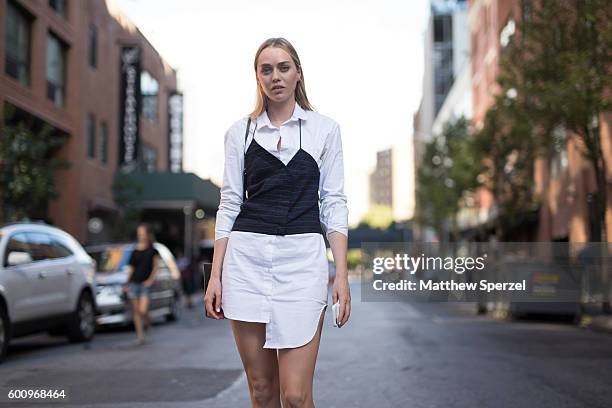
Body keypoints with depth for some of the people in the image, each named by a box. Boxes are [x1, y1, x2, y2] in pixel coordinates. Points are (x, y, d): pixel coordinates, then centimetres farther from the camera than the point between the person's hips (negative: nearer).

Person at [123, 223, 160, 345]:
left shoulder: (152, 250, 1)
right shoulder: (134, 251, 10)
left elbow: (156, 266, 2)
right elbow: (131, 268, 15)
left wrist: (151, 279, -10)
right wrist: (127, 283, 13)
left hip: (146, 283, -4)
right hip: (134, 282, 4)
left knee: (143, 310, -13)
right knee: (136, 310, 3)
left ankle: (148, 322, 20)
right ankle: (140, 335, 12)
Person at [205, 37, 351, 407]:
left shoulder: (325, 128, 7)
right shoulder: (240, 131, 10)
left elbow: (334, 203, 3)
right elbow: (229, 203, 9)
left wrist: (342, 275, -6)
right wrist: (215, 275, 2)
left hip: (302, 258, -2)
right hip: (247, 258, 2)